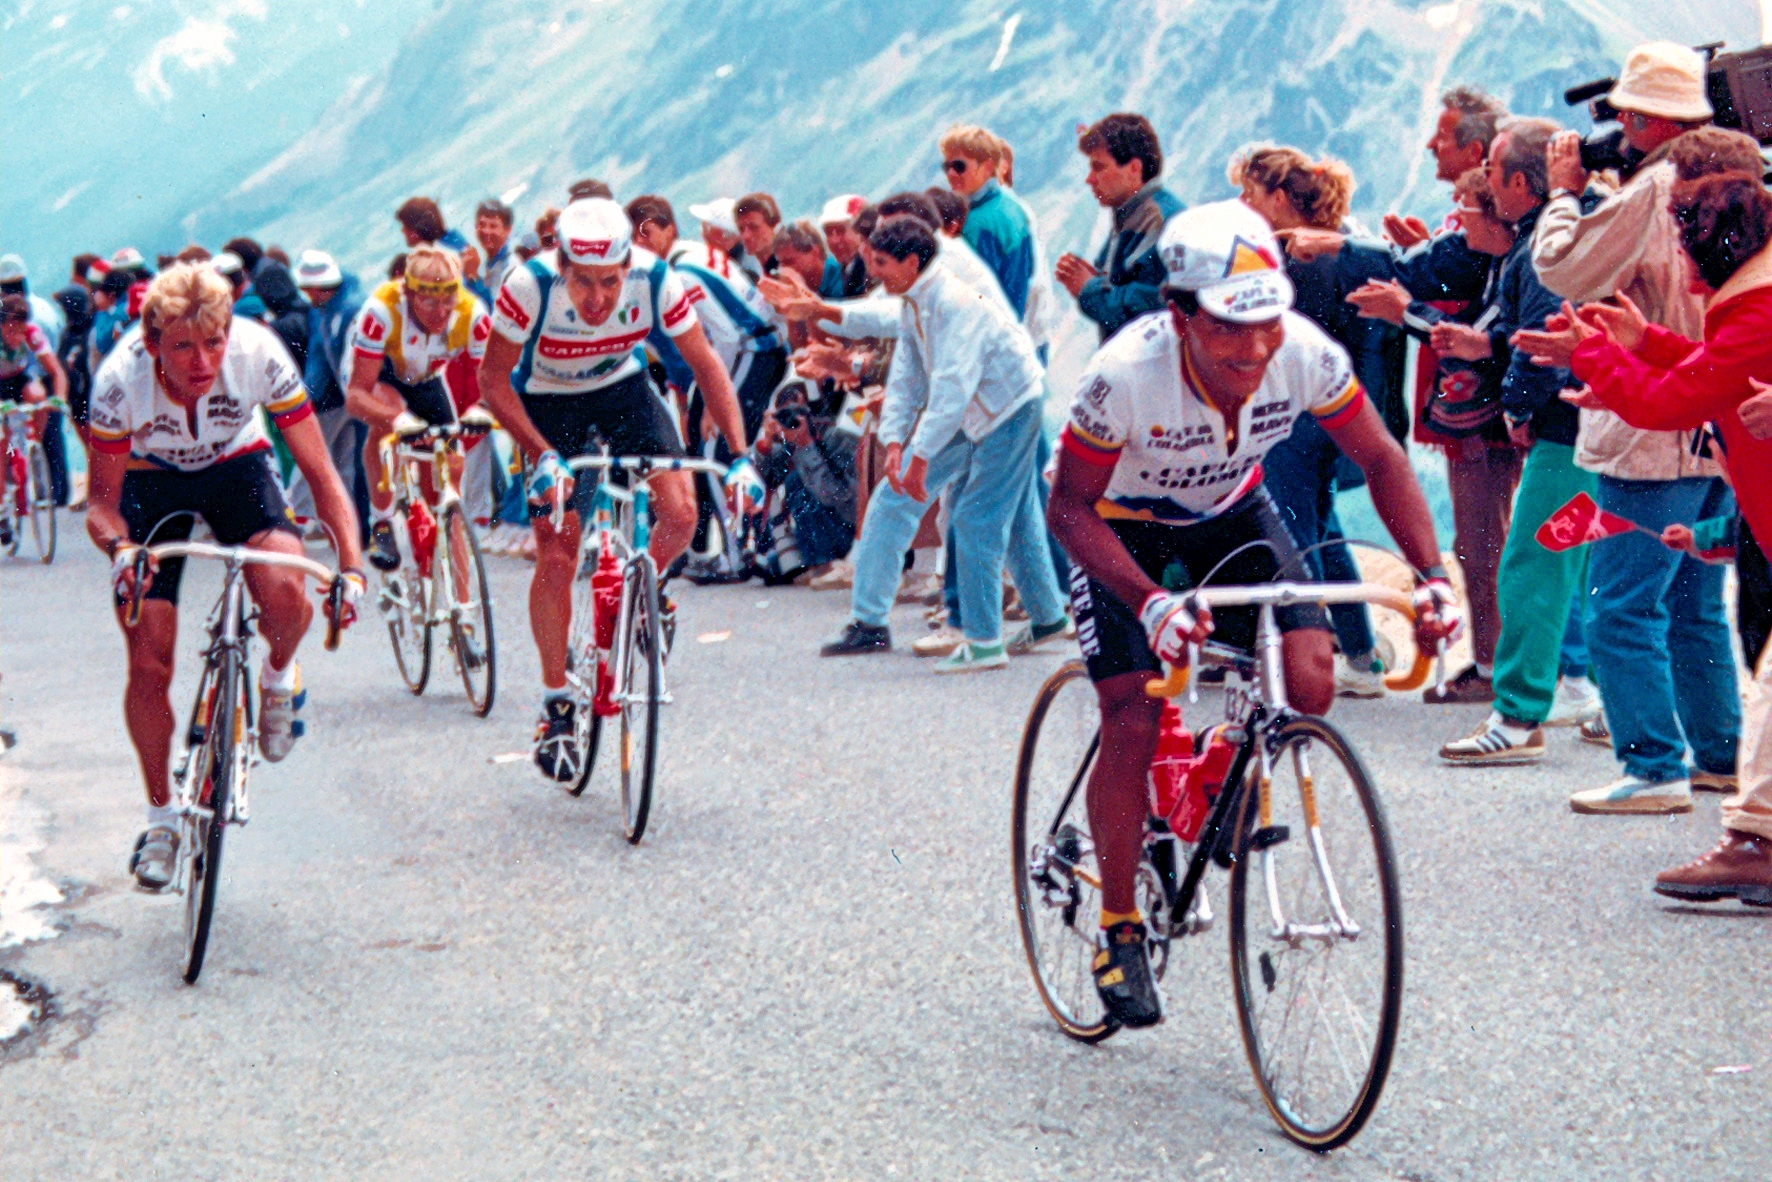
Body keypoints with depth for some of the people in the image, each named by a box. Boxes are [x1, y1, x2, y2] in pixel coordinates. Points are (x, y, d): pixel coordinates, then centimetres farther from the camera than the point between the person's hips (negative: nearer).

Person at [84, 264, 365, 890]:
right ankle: (161, 815, 15)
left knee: (284, 593, -30)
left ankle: (279, 679, 7)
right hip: (151, 479, 0)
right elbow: (101, 504, -21)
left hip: (235, 467, 0)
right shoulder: (121, 379, -33)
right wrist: (120, 550, -44)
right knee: (148, 662, -8)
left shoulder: (259, 355, -33)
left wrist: (351, 568, -39)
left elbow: (321, 474, -26)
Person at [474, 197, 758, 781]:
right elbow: (494, 381, -24)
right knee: (557, 558, -10)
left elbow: (705, 364, -17)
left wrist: (740, 455, -25)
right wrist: (543, 454, -37)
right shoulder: (530, 286, -33)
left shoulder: (656, 281, -28)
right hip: (547, 402, -2)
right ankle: (555, 704, 7)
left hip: (623, 387, 2)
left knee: (680, 513, -18)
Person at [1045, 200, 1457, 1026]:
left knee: (1309, 686, -16)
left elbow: (1381, 461, -14)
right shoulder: (1126, 375, -36)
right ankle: (1118, 928, 3)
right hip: (1123, 529, -3)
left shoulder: (1304, 354, -27)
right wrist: (1150, 602, -41)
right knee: (1133, 721, -15)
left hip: (1231, 514, 3)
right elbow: (1071, 508, -26)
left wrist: (1431, 574, -27)